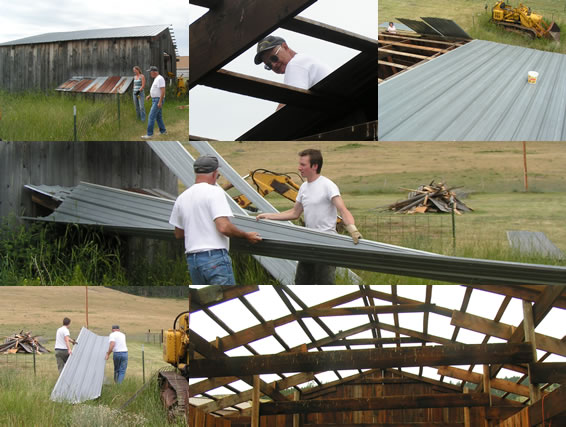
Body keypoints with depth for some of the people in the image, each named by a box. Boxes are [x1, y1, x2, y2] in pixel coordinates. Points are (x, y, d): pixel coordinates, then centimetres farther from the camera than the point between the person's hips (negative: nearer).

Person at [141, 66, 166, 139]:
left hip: (158, 100, -10)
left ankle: (149, 134, -12)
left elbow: (163, 91, -25)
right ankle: (163, 131, 28)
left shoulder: (160, 79, -19)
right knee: (158, 116, 18)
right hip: (155, 100, 10)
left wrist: (160, 102, -27)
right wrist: (149, 96, 16)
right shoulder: (156, 79, 14)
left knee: (151, 117, -12)